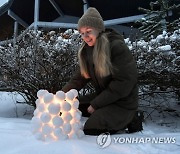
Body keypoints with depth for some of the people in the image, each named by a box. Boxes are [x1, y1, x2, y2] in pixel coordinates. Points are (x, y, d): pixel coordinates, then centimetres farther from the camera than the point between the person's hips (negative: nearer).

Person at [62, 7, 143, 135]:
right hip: (102, 96, 7)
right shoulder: (87, 50, 2)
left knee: (89, 130, -17)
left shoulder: (117, 46, -20)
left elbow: (124, 82, -23)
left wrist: (95, 104, -19)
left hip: (123, 102, -7)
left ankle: (127, 121, 2)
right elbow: (80, 78, 4)